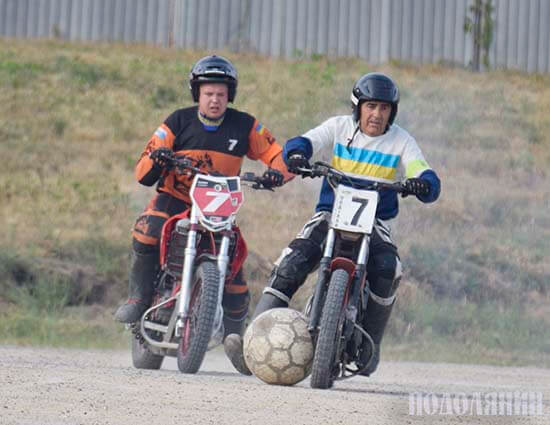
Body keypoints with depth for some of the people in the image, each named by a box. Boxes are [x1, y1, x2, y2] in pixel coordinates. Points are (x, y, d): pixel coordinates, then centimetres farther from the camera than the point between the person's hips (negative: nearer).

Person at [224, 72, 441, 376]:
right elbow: (304, 143, -11)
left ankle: (368, 349, -15)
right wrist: (297, 154, -37)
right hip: (331, 212, 0)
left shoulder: (401, 141, 1)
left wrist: (422, 184, -35)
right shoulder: (340, 127, 2)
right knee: (292, 264, -24)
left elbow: (430, 182, -10)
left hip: (375, 221, 0)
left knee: (386, 269, -31)